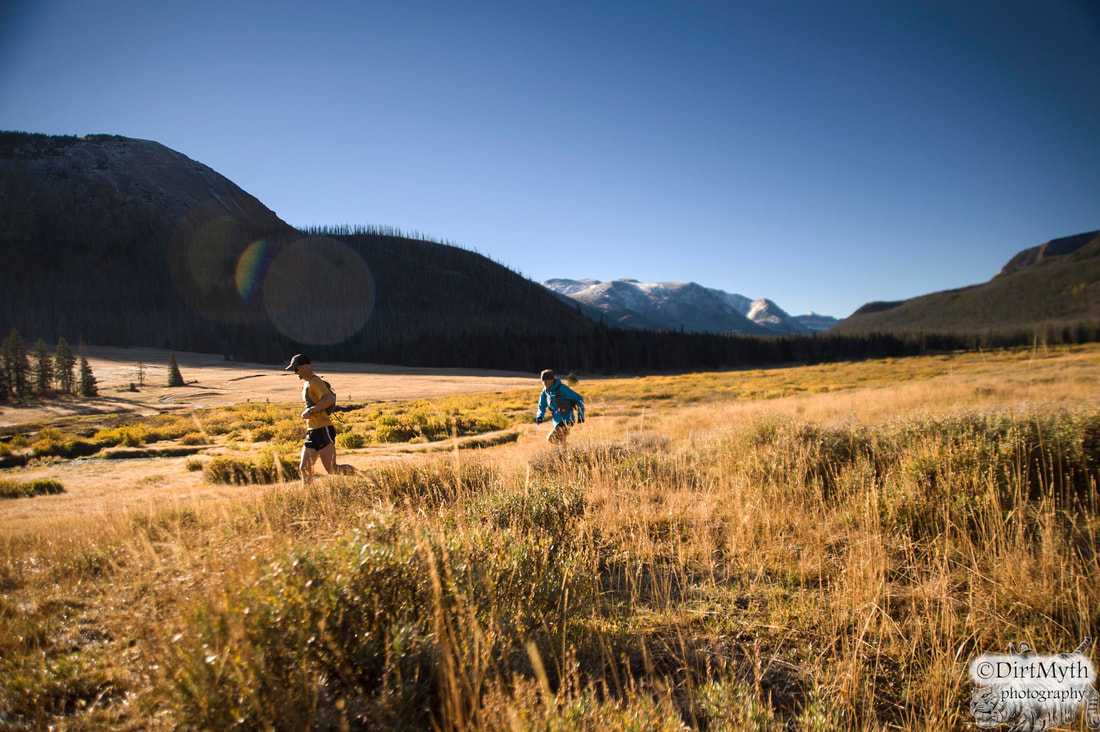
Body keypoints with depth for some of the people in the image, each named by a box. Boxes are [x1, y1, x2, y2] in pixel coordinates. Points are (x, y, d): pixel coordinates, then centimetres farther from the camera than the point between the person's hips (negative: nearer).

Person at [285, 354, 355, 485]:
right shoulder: (307, 384, 19)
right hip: (312, 431, 10)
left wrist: (310, 411, -20)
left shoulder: (315, 381, -11)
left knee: (332, 469, -9)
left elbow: (329, 399, -26)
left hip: (323, 430, -10)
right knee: (304, 468, 7)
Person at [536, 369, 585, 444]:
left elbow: (579, 398, -12)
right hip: (557, 421, 8)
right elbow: (542, 406, 17)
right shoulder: (545, 391, 2)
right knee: (560, 442, 13)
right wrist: (540, 416, -3)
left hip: (566, 421, -8)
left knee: (551, 438, -20)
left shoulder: (562, 388, -17)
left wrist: (580, 415, -15)